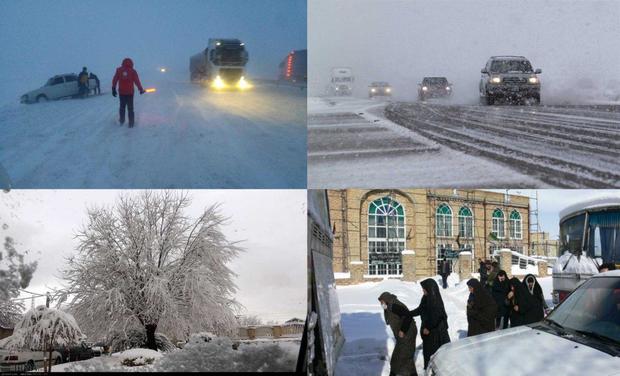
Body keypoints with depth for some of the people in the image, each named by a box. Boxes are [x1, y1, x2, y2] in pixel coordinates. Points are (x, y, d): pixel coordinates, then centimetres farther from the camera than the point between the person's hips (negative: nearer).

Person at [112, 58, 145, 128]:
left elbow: (114, 80, -1)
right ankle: (131, 123, 4)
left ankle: (121, 121, 23)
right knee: (130, 108, 6)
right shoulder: (133, 71, -5)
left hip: (121, 92, 1)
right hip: (130, 92, -1)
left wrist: (113, 88, 5)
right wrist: (141, 90, 4)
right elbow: (137, 81, -6)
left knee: (122, 106, 19)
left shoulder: (119, 70, -1)